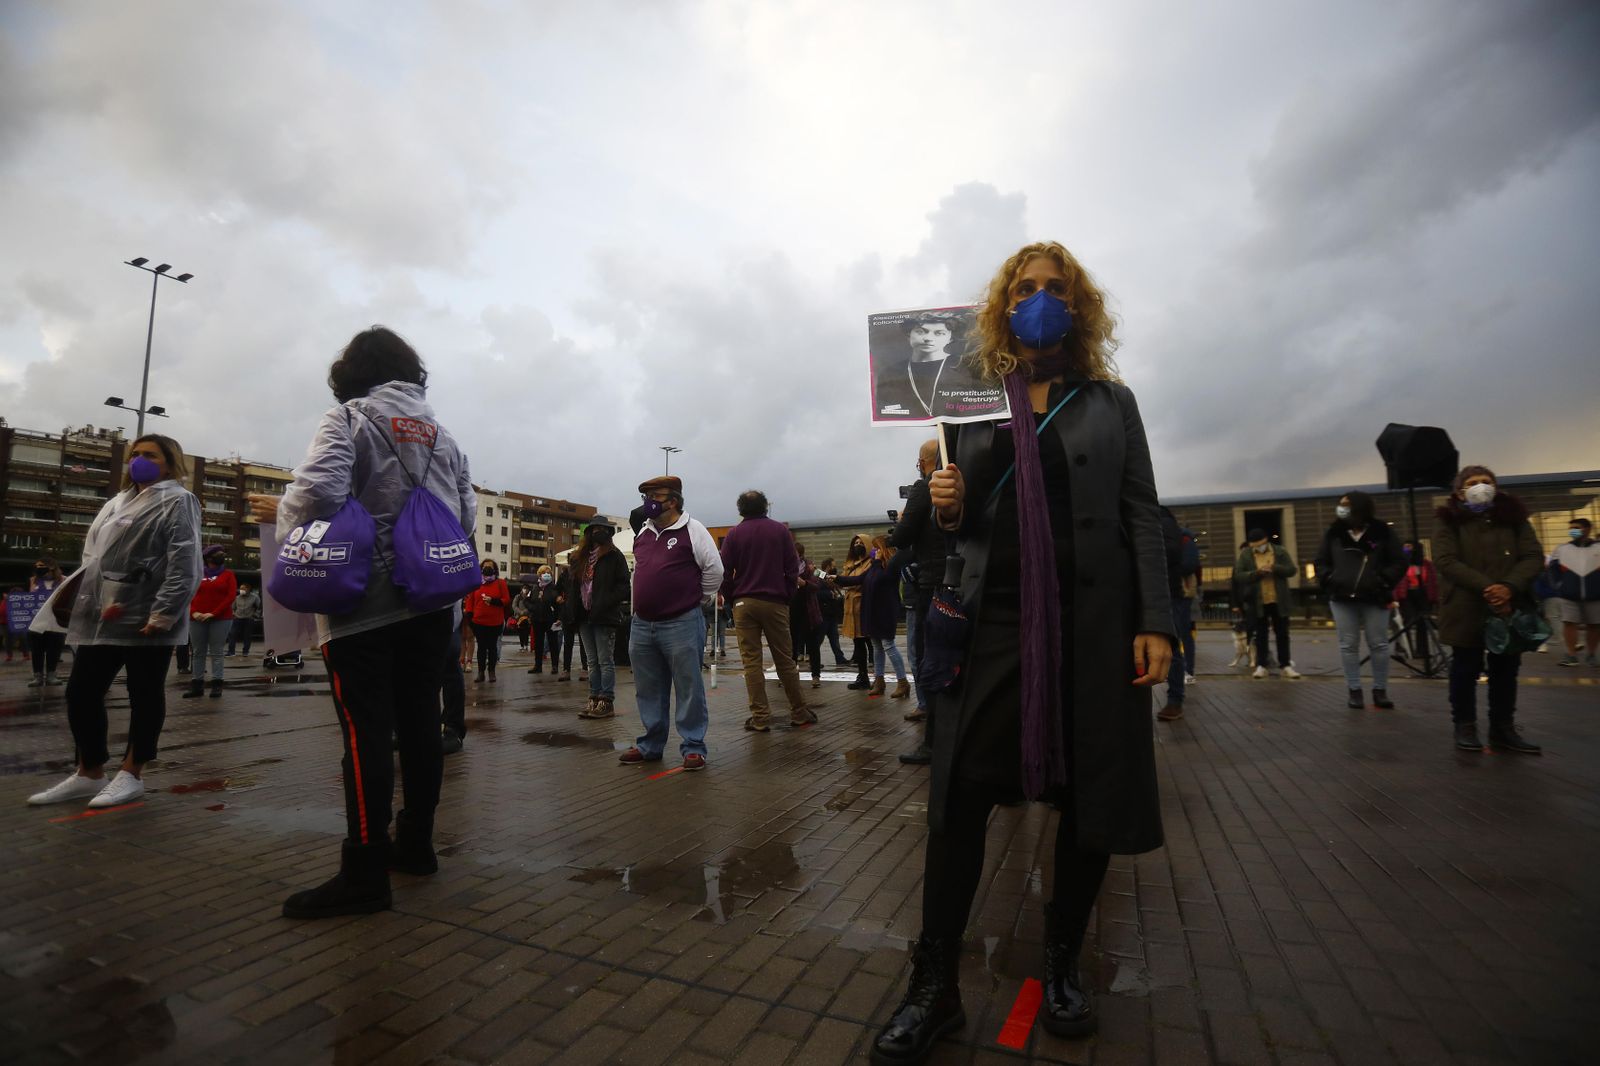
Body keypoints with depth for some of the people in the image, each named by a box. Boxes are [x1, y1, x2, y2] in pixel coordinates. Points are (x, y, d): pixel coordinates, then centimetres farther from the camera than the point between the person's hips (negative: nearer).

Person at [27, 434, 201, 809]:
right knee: (81, 693, 12)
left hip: (147, 619, -8)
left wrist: (161, 614, -21)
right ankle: (89, 773, 25)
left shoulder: (177, 501, -5)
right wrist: (90, 600, 5)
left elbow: (183, 565, -15)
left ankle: (131, 774, 14)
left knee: (144, 696, 3)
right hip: (101, 618, 8)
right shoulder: (118, 502, 21)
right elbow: (92, 551, 20)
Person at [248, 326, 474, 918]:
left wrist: (280, 512, 3)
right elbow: (466, 517, 11)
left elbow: (319, 493, -17)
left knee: (365, 731, -3)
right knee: (419, 722, 11)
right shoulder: (440, 432, 14)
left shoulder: (350, 417, -3)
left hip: (365, 602, -6)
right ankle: (416, 845, 23)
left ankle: (364, 874, 1)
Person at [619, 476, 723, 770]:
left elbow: (714, 569, -5)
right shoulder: (643, 533, 13)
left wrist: (700, 599, 2)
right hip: (642, 626, 7)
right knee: (648, 691, 15)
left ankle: (693, 747, 12)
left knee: (688, 689, 1)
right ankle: (650, 745, 28)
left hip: (681, 625, -7)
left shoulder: (692, 530, -7)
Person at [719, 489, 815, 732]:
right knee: (784, 659, 9)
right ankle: (799, 713, 16)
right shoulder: (780, 530, 4)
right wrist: (787, 595, 9)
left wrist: (730, 598, 10)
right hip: (775, 603, 1)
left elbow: (725, 572, -2)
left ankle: (760, 718, 3)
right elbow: (792, 568, 1)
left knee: (751, 661, 3)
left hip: (744, 604, -1)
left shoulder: (734, 534, 1)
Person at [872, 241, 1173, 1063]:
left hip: (1095, 618, 1)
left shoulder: (1111, 401, 10)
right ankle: (935, 986, 12)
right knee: (960, 794, -3)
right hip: (995, 615, 0)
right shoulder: (977, 405, 10)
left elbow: (1142, 515, 4)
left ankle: (1063, 965, 31)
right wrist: (946, 508, -11)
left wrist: (1155, 620, -5)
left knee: (1089, 796, 9)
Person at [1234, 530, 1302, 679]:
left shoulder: (1280, 551, 2)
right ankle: (1261, 666, 12)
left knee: (1282, 634, 7)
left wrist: (1274, 568, -21)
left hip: (1279, 601, 1)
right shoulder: (1245, 555, -1)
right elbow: (1239, 576, -7)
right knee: (1261, 635, 6)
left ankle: (1285, 665, 16)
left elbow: (1291, 570, -4)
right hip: (1258, 602, -1)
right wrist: (1257, 572, -22)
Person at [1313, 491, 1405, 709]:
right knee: (1348, 645, 4)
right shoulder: (1334, 533, 5)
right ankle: (1354, 690, 12)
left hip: (1374, 599, -1)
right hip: (1342, 599, 1)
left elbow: (1399, 562, 0)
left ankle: (1380, 690, 17)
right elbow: (1319, 561, 10)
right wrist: (1329, 581, -4)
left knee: (1379, 644, 4)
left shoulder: (1382, 532, -1)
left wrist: (1383, 582, -11)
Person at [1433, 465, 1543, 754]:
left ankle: (1503, 729, 21)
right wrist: (1487, 587, -21)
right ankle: (1465, 727, 14)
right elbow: (1447, 562, -11)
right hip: (1466, 610, -3)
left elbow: (1534, 556, 0)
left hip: (1510, 607, 4)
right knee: (1466, 669, 4)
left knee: (1506, 669, 10)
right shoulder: (1449, 521, -1)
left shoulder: (1513, 516, 9)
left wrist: (1509, 587, -17)